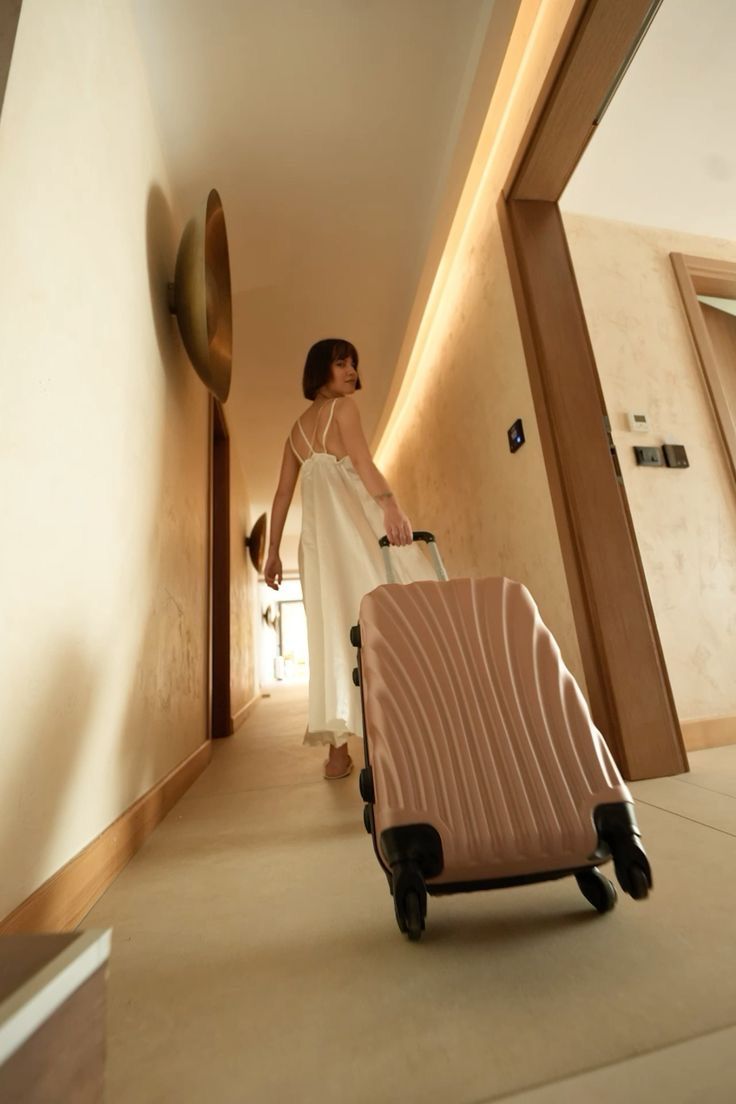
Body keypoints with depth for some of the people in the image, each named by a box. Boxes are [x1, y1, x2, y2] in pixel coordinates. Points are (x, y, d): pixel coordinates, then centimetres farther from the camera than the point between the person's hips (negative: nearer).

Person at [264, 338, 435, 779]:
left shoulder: (297, 428, 28)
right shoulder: (344, 406, 9)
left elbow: (283, 493, 21)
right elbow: (361, 458, -13)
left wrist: (273, 550, 19)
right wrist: (390, 502, -28)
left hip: (317, 529, 6)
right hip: (353, 515, -6)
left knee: (336, 628, 2)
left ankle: (338, 749, 3)